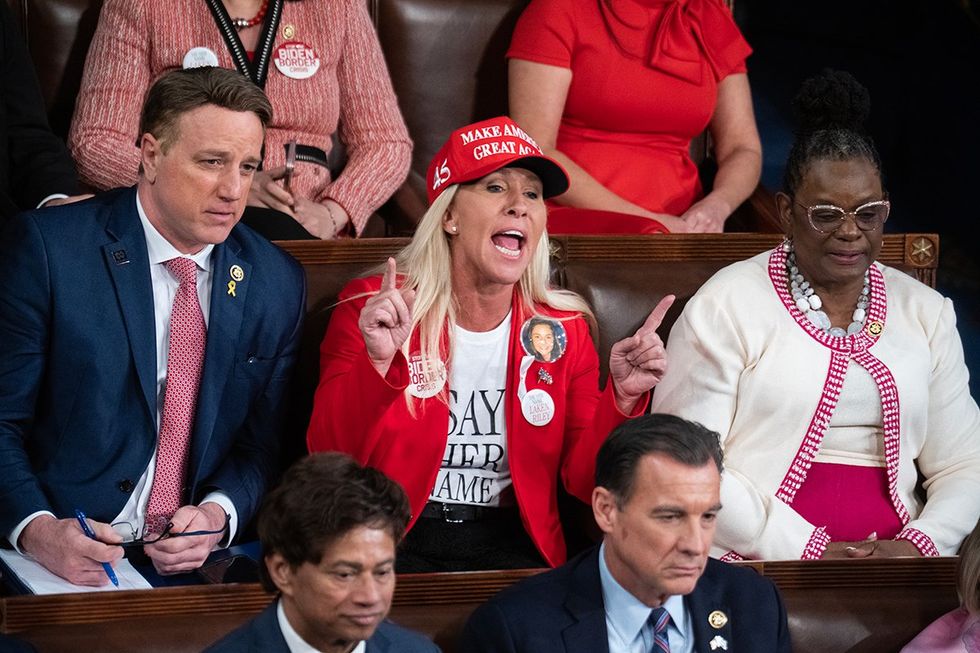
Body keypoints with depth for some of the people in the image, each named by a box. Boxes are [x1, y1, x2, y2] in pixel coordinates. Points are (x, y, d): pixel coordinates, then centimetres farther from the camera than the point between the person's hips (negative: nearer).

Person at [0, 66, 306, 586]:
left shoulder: (277, 283, 10)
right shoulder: (46, 248, -3)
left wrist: (219, 514, -7)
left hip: (198, 561, 5)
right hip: (68, 558, -4)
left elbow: (263, 441, 15)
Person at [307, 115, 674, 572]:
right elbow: (331, 460, -10)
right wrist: (377, 362, -26)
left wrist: (622, 399, -12)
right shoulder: (369, 307, 0)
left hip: (510, 547, 4)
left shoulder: (564, 328, 9)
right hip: (395, 546, -4)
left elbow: (583, 479, 5)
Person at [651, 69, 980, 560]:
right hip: (753, 564, -4)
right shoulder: (726, 305, 5)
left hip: (891, 564, 4)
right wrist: (808, 549, -11)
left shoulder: (926, 312, 19)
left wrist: (919, 544, -4)